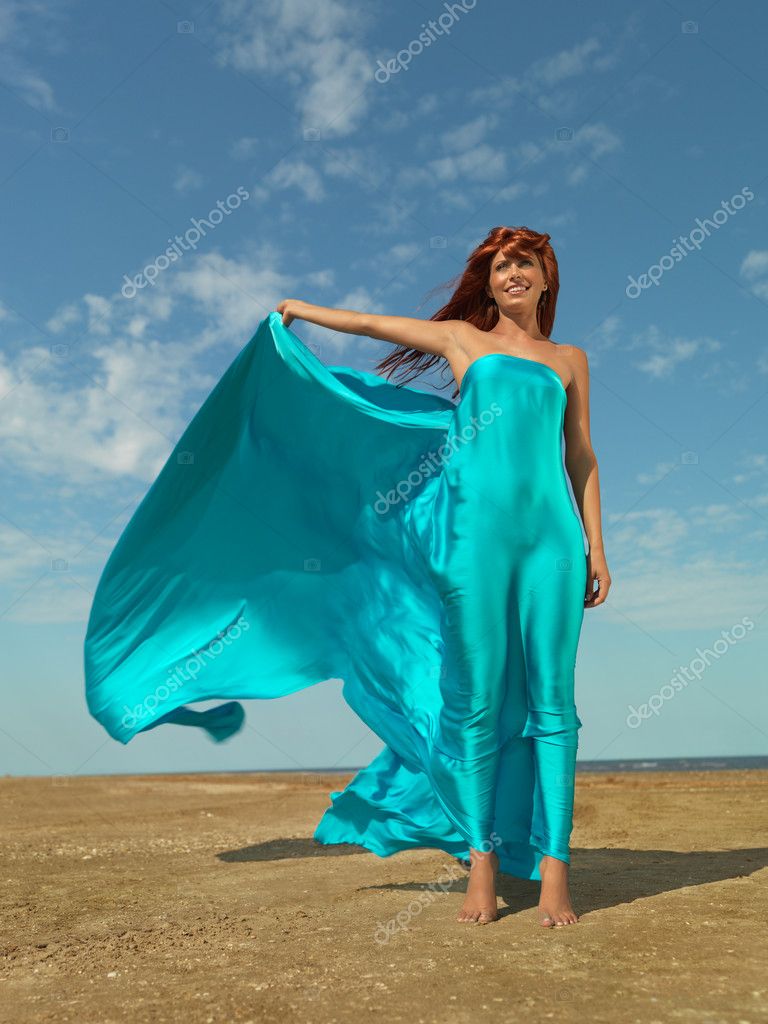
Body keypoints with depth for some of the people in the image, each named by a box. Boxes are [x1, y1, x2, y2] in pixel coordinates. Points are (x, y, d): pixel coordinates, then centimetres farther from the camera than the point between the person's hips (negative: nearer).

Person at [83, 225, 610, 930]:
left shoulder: (569, 360, 19)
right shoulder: (463, 338, 14)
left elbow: (582, 457, 18)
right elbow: (374, 325, 25)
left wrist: (595, 546, 11)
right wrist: (304, 310, 36)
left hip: (550, 537, 2)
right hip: (477, 535, -1)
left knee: (549, 701, -1)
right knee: (477, 701, -1)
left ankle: (553, 868, 7)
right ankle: (482, 862, 9)